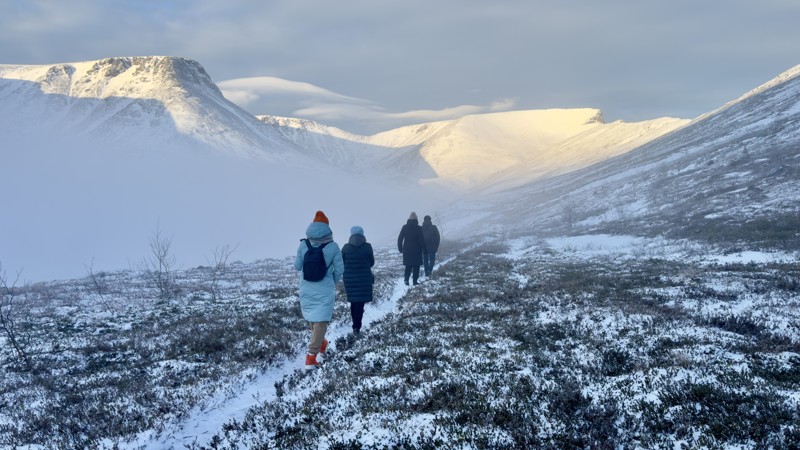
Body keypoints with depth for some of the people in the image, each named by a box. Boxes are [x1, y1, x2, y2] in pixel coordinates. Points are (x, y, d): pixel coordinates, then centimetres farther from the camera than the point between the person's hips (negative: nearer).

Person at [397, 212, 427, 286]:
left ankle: (406, 278, -6)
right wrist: (423, 249, -1)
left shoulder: (405, 227, -1)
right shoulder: (418, 228, -10)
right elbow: (421, 240, -10)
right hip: (416, 251, -3)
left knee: (408, 266, 12)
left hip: (407, 250, 3)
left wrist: (400, 248, 12)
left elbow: (400, 238, 2)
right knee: (416, 266, 6)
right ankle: (415, 281, 3)